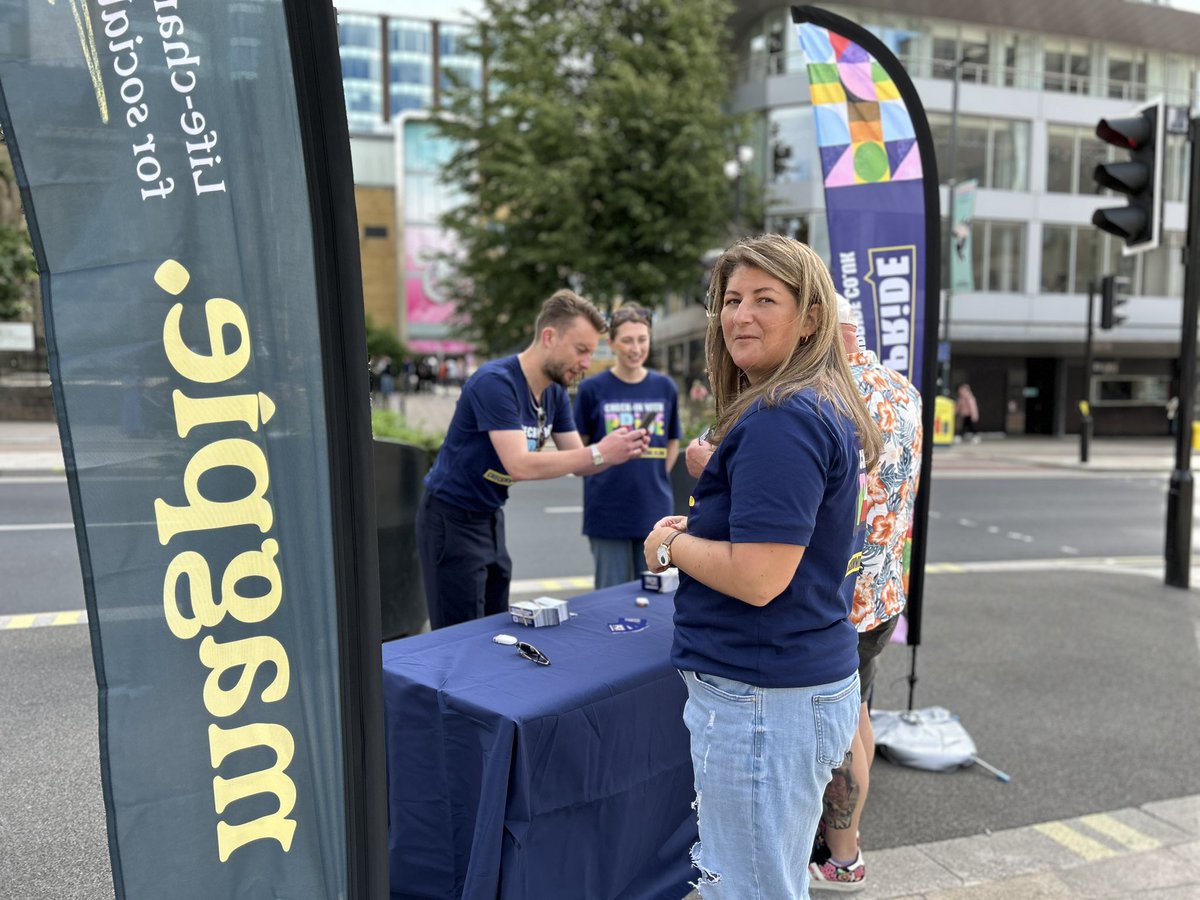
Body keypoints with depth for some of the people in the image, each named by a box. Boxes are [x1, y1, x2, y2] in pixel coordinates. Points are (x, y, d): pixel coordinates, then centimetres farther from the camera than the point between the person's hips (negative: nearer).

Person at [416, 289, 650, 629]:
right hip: (451, 520, -8)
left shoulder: (555, 393, 2)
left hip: (491, 518, 8)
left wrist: (618, 451, -17)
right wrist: (599, 452, -32)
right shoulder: (495, 382, -24)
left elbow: (578, 463, 3)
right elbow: (520, 465, -32)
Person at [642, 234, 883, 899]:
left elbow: (758, 576, -25)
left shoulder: (780, 420, -21)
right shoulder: (828, 409, 11)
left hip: (760, 699, -10)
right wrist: (698, 525, 8)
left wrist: (669, 546, -9)